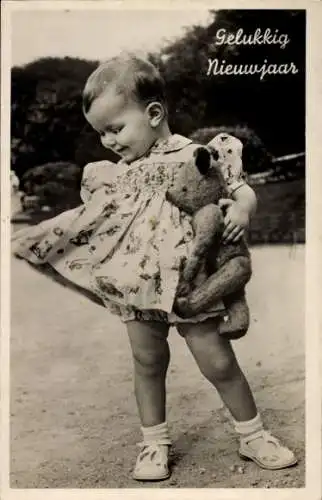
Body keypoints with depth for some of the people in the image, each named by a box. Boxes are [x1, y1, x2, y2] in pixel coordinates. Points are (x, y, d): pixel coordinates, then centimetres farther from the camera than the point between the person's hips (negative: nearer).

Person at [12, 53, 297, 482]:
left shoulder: (198, 156, -6)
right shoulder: (114, 175, 6)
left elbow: (241, 190, -4)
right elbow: (87, 219, 13)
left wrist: (241, 209, -27)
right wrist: (35, 236, 7)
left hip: (188, 282, -3)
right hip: (138, 288, 4)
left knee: (217, 361, 3)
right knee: (148, 363, 13)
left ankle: (254, 435, 25)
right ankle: (154, 443, 32)